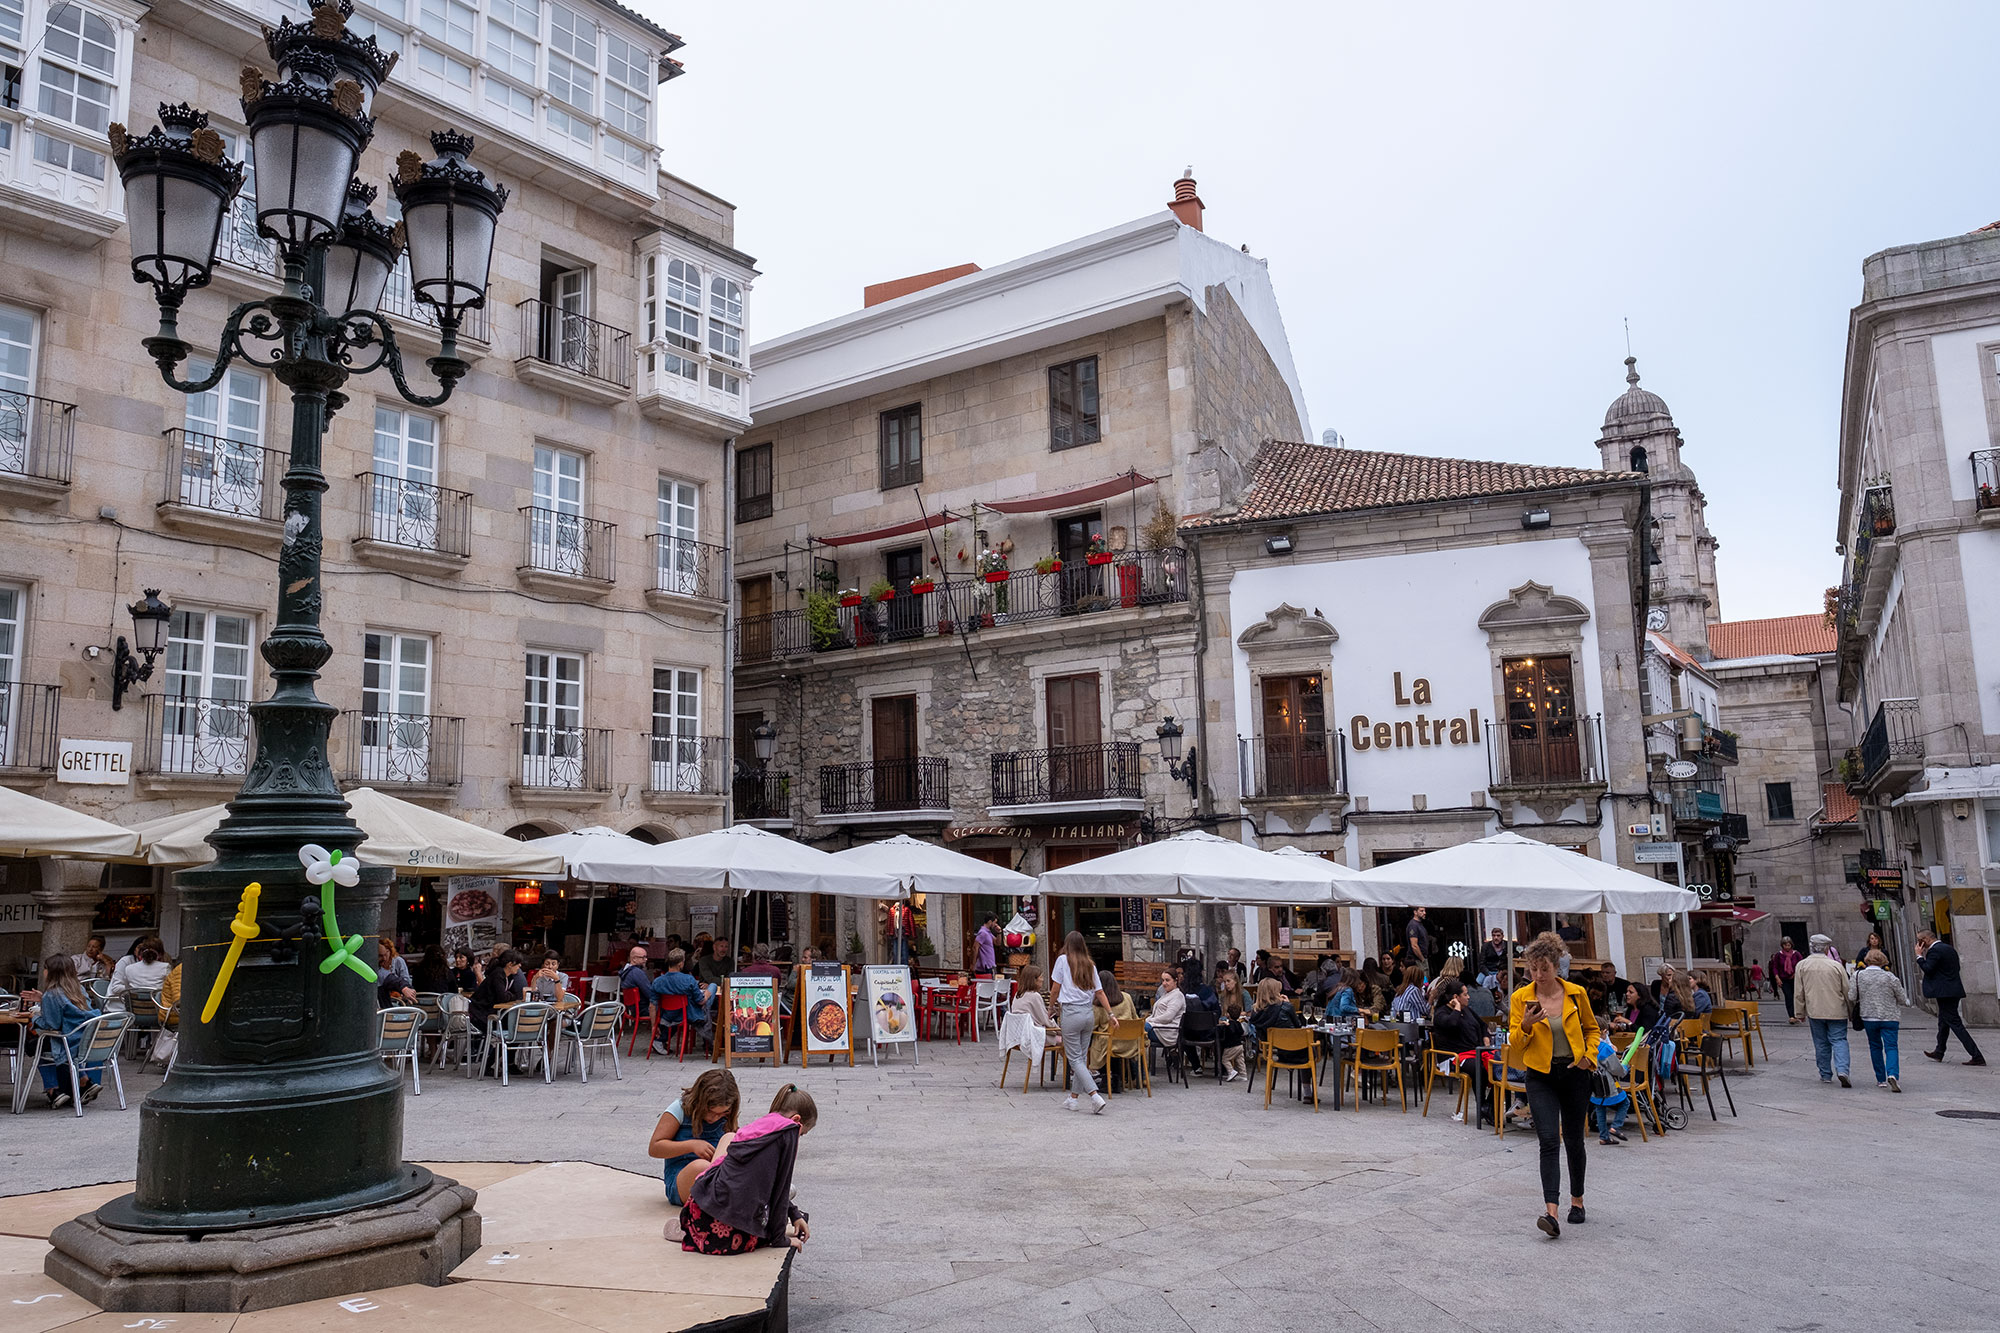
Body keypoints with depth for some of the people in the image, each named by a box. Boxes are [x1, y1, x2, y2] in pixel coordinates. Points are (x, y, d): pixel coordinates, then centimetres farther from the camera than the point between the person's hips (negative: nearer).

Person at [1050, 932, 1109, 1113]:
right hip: (1089, 1013, 5)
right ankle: (1072, 1098, 19)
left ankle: (1095, 1096, -16)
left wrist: (1053, 1007, 17)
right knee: (1082, 1057, 13)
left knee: (1075, 1059, -2)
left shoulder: (1063, 960, -1)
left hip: (1071, 1012, -5)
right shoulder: (1090, 965, 11)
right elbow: (1099, 992, 7)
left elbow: (1056, 988, 2)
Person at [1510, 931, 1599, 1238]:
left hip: (1574, 1074, 1)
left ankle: (1577, 1199, 33)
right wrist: (1526, 1025, -23)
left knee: (1574, 1140, 12)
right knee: (1549, 1140, -14)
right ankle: (1551, 1212, -20)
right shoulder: (1521, 998, -6)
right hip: (1540, 1077, -1)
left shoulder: (1576, 993, -3)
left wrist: (1589, 1055, -3)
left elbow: (1592, 1028, 13)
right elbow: (1516, 1044, -3)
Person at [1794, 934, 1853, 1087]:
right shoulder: (1836, 966, -6)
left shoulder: (1801, 966, -2)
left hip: (1814, 1011, 1)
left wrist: (1800, 1012, 12)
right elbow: (1847, 991, 1)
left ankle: (1826, 1075, 17)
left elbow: (1798, 993, 2)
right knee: (1839, 1040, 2)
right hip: (1836, 1011, -1)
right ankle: (1842, 1070, -16)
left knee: (1821, 1043, 11)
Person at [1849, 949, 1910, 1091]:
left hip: (1868, 1018, 1)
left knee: (1875, 1047, 15)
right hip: (1890, 1018, -1)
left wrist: (1858, 1005, 17)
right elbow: (1902, 999, 2)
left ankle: (1881, 1079, 17)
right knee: (1891, 1047, -1)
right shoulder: (1890, 977, -5)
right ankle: (1892, 1074, -24)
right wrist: (1907, 1002, 26)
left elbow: (1851, 998, -6)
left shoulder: (1857, 976, -3)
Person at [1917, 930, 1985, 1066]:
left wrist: (1919, 956, -8)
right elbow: (1956, 968, 19)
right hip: (1954, 990, 10)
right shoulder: (1950, 948, 14)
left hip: (1944, 992, -10)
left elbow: (1928, 969, -20)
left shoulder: (1934, 951, -15)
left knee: (1955, 1023, -8)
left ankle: (1977, 1056, -11)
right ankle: (1939, 1052, 32)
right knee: (1943, 1021, 21)